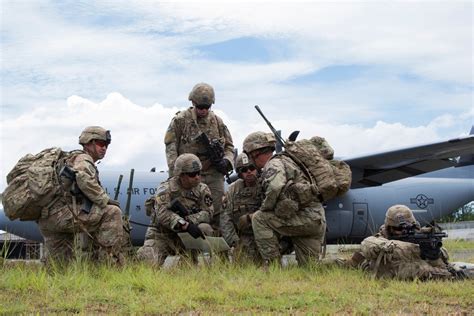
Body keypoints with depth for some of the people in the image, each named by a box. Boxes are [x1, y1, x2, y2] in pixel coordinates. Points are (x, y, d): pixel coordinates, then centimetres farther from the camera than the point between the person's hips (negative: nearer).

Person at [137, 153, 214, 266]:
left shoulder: (202, 189, 1)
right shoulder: (166, 189, -12)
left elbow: (208, 212, -10)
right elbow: (163, 213, -27)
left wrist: (189, 220, -27)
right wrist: (185, 225, -41)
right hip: (161, 234, -3)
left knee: (205, 229, -26)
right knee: (151, 263, -24)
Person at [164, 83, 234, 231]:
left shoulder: (217, 122, 10)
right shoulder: (180, 120, -1)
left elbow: (229, 146, 18)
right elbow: (171, 148, -2)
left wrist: (226, 161, -3)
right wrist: (175, 174, -10)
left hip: (214, 174, 3)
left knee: (217, 214, 3)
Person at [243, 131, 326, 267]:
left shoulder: (274, 164, -9)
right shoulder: (284, 161, 24)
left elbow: (275, 187, -29)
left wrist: (264, 209, -13)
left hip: (306, 217, -10)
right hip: (316, 220, 10)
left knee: (259, 219, -8)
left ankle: (272, 264, -10)